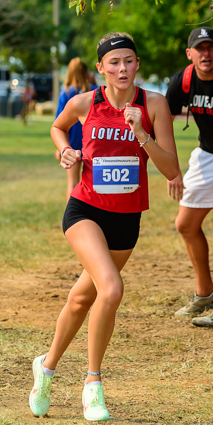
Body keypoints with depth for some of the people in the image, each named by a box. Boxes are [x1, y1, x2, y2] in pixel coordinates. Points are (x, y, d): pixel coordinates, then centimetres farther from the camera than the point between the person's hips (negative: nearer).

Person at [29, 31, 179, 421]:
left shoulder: (154, 105, -8)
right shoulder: (84, 104, -7)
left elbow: (171, 170, -12)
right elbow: (58, 127, 17)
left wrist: (140, 133, -25)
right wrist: (65, 151, -3)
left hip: (127, 218, 3)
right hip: (86, 210, -3)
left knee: (83, 298, 17)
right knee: (111, 289, -25)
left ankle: (48, 365, 41)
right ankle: (93, 382, -9)